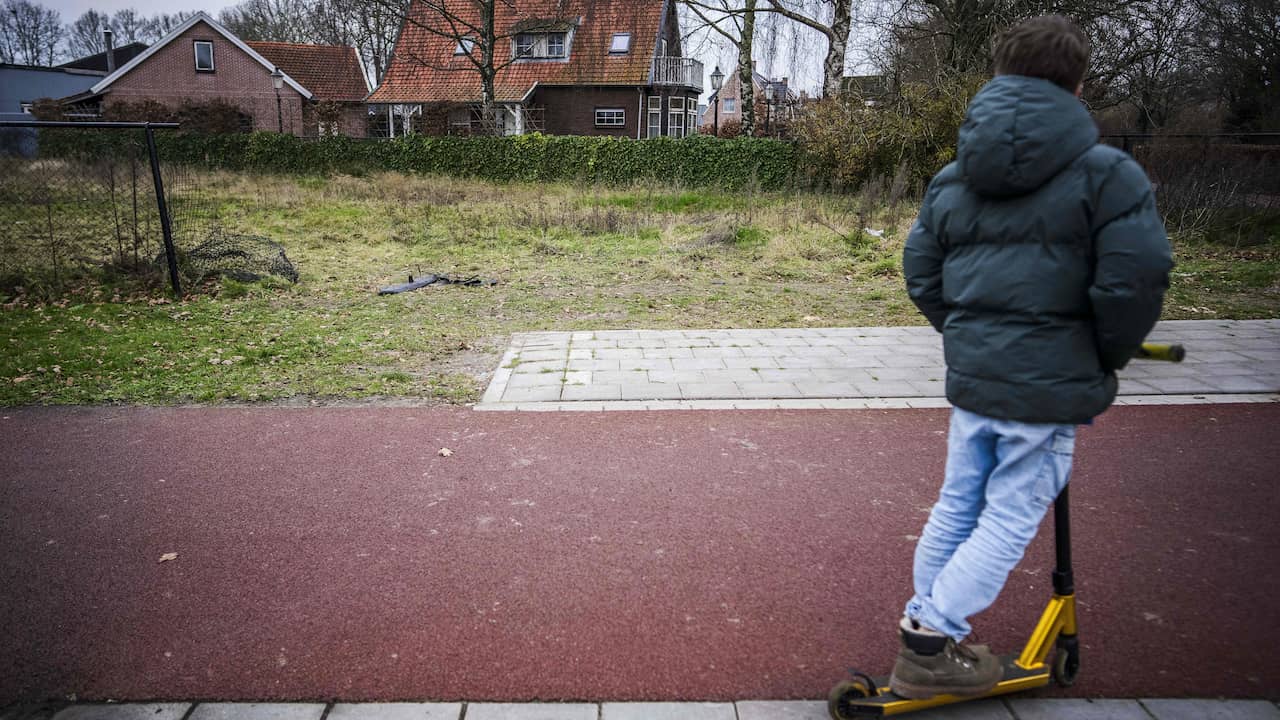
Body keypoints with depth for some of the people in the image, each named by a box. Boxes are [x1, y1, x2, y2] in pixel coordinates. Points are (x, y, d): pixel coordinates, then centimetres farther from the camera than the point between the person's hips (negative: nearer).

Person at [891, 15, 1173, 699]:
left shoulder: (951, 179, 8)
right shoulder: (1105, 172, -8)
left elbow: (921, 276, 10)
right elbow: (1137, 278, -14)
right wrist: (1108, 357, 1)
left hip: (970, 377, 6)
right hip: (1051, 385, -5)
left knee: (957, 503, 18)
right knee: (1010, 519, 6)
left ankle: (926, 636, 29)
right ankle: (930, 644, 7)